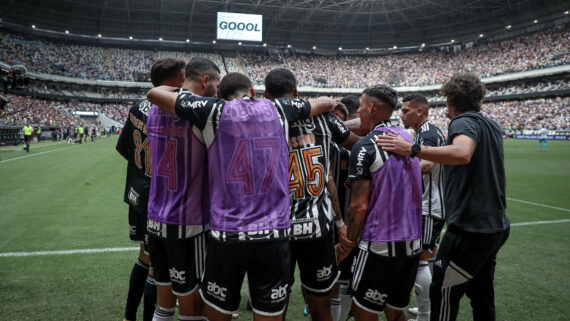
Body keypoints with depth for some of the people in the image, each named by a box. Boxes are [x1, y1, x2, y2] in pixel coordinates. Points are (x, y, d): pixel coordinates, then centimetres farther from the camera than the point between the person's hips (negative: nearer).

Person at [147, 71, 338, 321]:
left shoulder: (216, 111, 1)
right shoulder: (278, 109, 8)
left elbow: (154, 93, 8)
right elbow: (326, 103, 24)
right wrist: (331, 102, 46)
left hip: (227, 235, -1)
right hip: (275, 235, 2)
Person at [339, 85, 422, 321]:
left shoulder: (365, 147, -13)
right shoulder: (406, 138, 8)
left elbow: (359, 206, -15)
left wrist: (348, 242, -1)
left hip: (380, 244, -7)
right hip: (413, 242, 7)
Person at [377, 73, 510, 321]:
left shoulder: (465, 121, -13)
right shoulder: (492, 126, 16)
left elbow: (462, 153, -36)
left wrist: (412, 149, -36)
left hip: (470, 228, -9)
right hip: (496, 226, 9)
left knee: (443, 294, 1)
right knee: (481, 295, 20)